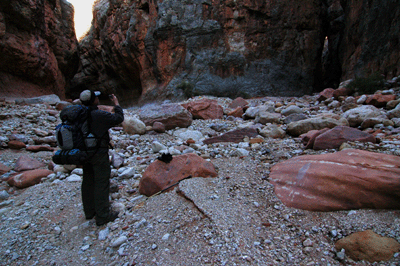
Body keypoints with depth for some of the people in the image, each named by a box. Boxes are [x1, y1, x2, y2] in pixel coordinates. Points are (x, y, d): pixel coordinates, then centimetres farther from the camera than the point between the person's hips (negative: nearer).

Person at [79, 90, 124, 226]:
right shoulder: (99, 115, -22)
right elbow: (119, 118, -11)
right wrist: (116, 103, 2)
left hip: (85, 152, 8)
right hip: (98, 153, -8)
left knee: (88, 181, 19)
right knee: (101, 183, 3)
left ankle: (89, 211, 36)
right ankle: (102, 216, 14)